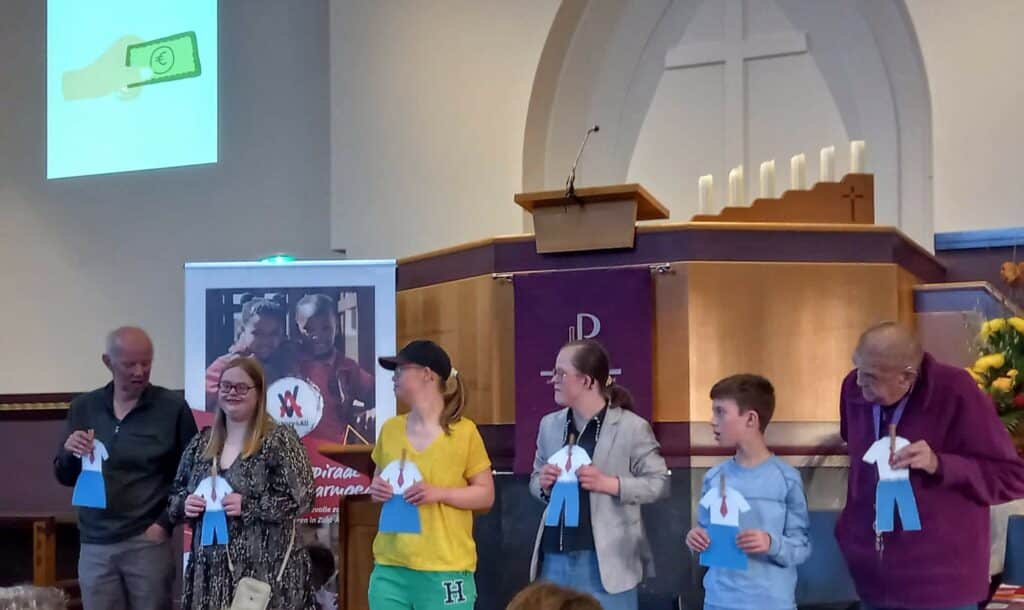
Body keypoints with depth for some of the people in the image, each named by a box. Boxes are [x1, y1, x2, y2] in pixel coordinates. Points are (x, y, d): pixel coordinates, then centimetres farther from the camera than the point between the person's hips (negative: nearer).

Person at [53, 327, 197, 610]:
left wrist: (165, 523, -8)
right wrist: (69, 453, -7)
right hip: (95, 546, 3)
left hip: (148, 543, -3)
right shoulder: (83, 407, 7)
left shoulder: (173, 408, -3)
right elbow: (65, 478, 14)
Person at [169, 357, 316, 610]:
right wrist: (184, 505, -1)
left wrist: (247, 506, -16)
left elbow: (301, 498, -10)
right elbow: (176, 494, 21)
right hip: (211, 568, 5)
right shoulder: (202, 442, 14)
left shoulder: (279, 440, -3)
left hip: (266, 569, -5)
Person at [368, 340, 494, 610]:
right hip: (390, 567, 4)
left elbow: (486, 495, -1)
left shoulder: (463, 432, -4)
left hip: (445, 570, -4)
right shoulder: (390, 429, 9)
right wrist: (376, 490, -1)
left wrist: (439, 493, -15)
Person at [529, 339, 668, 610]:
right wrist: (543, 484, -5)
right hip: (556, 557, 5)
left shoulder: (631, 427, -6)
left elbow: (660, 483, -3)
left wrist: (610, 484, -17)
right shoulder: (550, 425, 8)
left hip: (605, 560, -5)